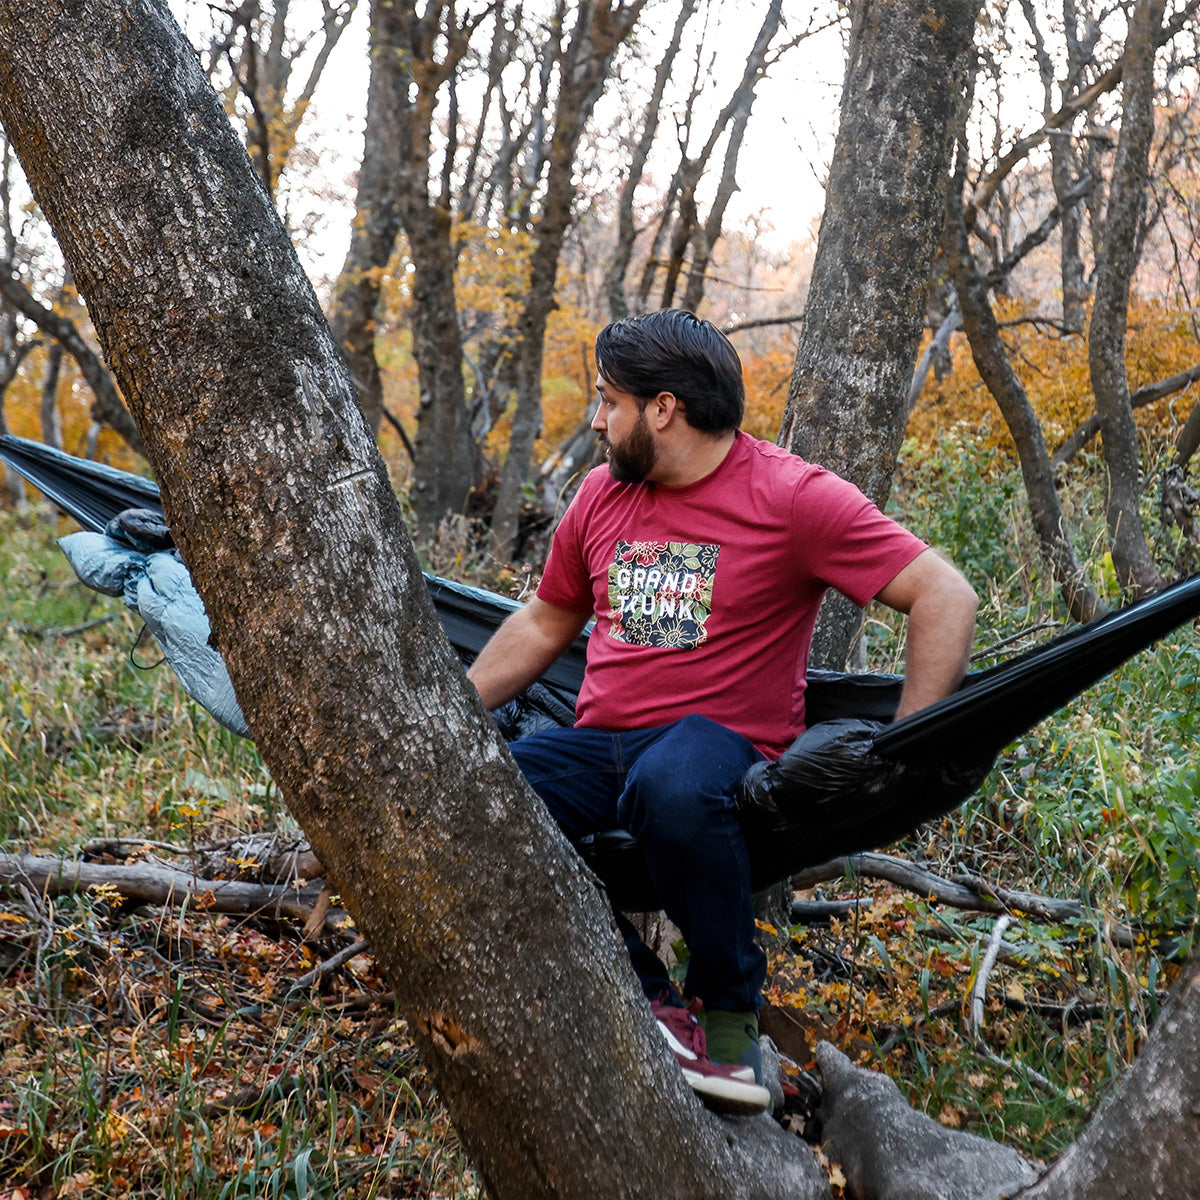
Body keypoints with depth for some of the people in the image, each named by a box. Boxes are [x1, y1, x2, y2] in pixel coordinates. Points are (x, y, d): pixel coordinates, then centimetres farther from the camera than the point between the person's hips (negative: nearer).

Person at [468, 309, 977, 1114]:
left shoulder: (791, 498, -5)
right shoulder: (601, 496, 14)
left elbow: (945, 597, -8)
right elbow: (544, 626, 26)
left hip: (723, 744, -5)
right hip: (601, 746, 6)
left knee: (675, 785, -41)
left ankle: (731, 1010, -15)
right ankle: (646, 1002, -16)